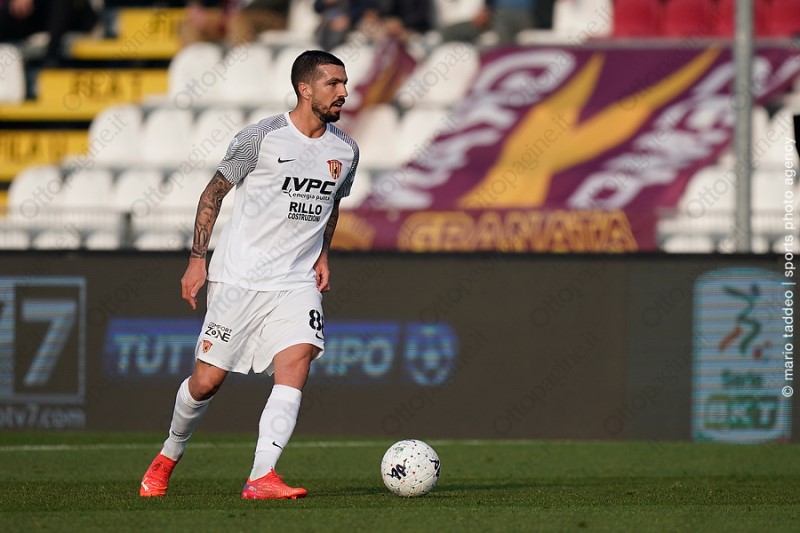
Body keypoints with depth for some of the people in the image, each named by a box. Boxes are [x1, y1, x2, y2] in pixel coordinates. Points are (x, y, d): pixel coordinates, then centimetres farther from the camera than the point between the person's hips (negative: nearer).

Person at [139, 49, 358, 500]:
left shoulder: (345, 151, 7)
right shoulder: (262, 137, -8)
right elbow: (215, 191, 1)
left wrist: (323, 255, 11)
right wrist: (198, 258, -3)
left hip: (298, 282, 3)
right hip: (239, 277, -3)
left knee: (296, 366, -20)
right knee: (207, 380, 0)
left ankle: (262, 478, -26)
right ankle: (169, 456, 28)